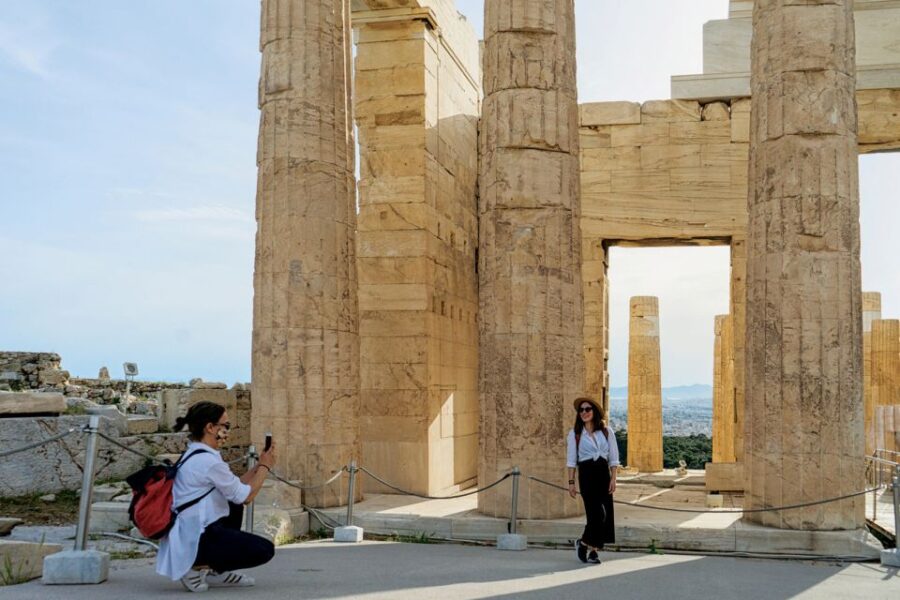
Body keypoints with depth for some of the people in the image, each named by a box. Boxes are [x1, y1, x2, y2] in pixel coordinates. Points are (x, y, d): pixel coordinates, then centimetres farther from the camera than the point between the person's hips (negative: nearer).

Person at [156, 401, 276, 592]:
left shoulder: (192, 455, 13)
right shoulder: (208, 461, -17)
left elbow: (235, 486, 17)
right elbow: (246, 496, -8)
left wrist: (259, 466, 15)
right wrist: (265, 467, 4)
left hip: (186, 533, 10)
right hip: (195, 539, -10)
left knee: (235, 507, 26)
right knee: (265, 550, -4)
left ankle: (216, 571, 18)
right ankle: (197, 567, -4)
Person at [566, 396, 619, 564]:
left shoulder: (606, 432, 7)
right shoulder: (575, 434, 4)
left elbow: (613, 458, 7)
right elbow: (571, 460, 3)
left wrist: (613, 479, -2)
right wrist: (571, 482, -3)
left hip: (603, 473, 3)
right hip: (586, 474, -3)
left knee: (605, 513, 0)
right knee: (597, 512, -10)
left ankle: (593, 549, 12)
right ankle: (584, 543, 11)